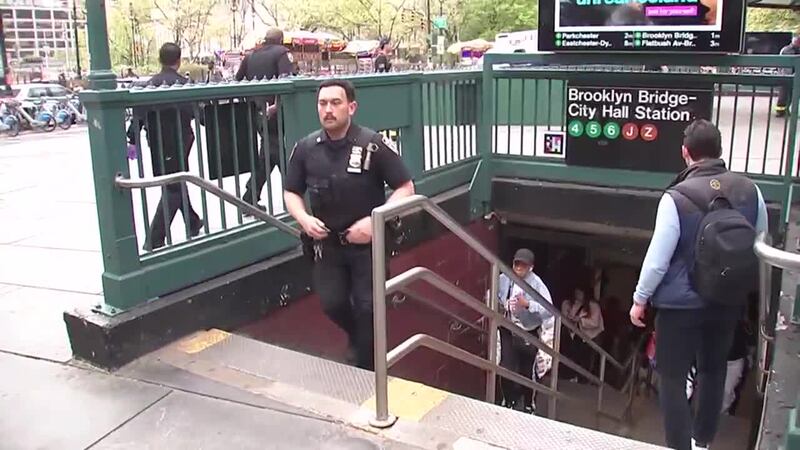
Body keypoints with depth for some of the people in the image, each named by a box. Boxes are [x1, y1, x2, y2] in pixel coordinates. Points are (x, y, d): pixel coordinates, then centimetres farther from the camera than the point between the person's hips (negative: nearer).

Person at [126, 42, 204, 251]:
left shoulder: (151, 83, 1)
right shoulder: (182, 83, -11)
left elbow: (140, 113, -5)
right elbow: (195, 112, -11)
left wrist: (133, 139, -4)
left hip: (157, 143, 6)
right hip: (176, 142, -5)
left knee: (174, 183, 21)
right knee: (174, 188, -1)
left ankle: (193, 222, 38)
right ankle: (154, 240, -9)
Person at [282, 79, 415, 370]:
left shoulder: (373, 145, -18)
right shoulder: (306, 148, -5)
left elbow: (406, 188, -13)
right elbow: (291, 192, 7)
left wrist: (374, 220, -24)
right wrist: (304, 219, -13)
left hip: (368, 241, -3)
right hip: (328, 241, 4)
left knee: (367, 307, 3)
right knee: (332, 304, 7)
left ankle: (364, 372, 26)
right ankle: (360, 338, 42)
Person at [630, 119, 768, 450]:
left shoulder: (677, 197, -21)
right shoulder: (750, 191, -5)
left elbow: (657, 259, -18)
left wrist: (640, 299, -4)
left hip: (682, 304, -6)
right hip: (729, 302, 6)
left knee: (673, 378, 7)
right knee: (714, 370, 23)